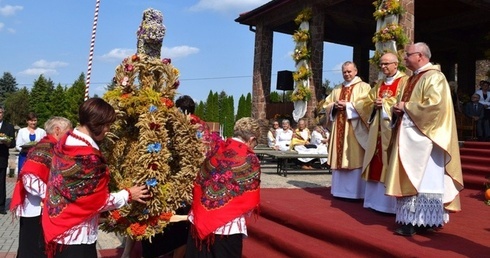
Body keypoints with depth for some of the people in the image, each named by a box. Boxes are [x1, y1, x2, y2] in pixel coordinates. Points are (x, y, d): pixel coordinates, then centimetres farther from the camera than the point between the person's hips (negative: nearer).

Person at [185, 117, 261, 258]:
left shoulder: (216, 150, 1)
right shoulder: (250, 159, -13)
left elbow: (199, 182, 7)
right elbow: (250, 200, -8)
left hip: (200, 219, 5)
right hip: (228, 224, -4)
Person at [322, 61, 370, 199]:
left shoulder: (363, 87, 4)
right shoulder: (337, 89, 21)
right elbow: (326, 105, 17)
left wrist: (347, 105, -14)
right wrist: (335, 106, -4)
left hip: (354, 129, -5)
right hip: (339, 129, 6)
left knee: (355, 159, -8)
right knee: (339, 159, 5)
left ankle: (355, 192, -4)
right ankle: (340, 190, 11)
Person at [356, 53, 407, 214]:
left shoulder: (405, 81, -1)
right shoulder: (380, 84, 21)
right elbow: (367, 101, 17)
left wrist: (385, 103, -14)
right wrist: (374, 104, -4)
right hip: (379, 130, 7)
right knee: (377, 164, 7)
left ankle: (392, 203, -1)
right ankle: (377, 200, 14)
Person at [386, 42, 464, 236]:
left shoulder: (434, 77, -8)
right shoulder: (414, 78, 19)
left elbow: (435, 105, -22)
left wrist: (406, 107, -13)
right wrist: (398, 108, 3)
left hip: (423, 138, -9)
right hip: (409, 136, 9)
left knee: (422, 180, -5)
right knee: (410, 179, 9)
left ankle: (420, 222, 1)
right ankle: (412, 219, 15)